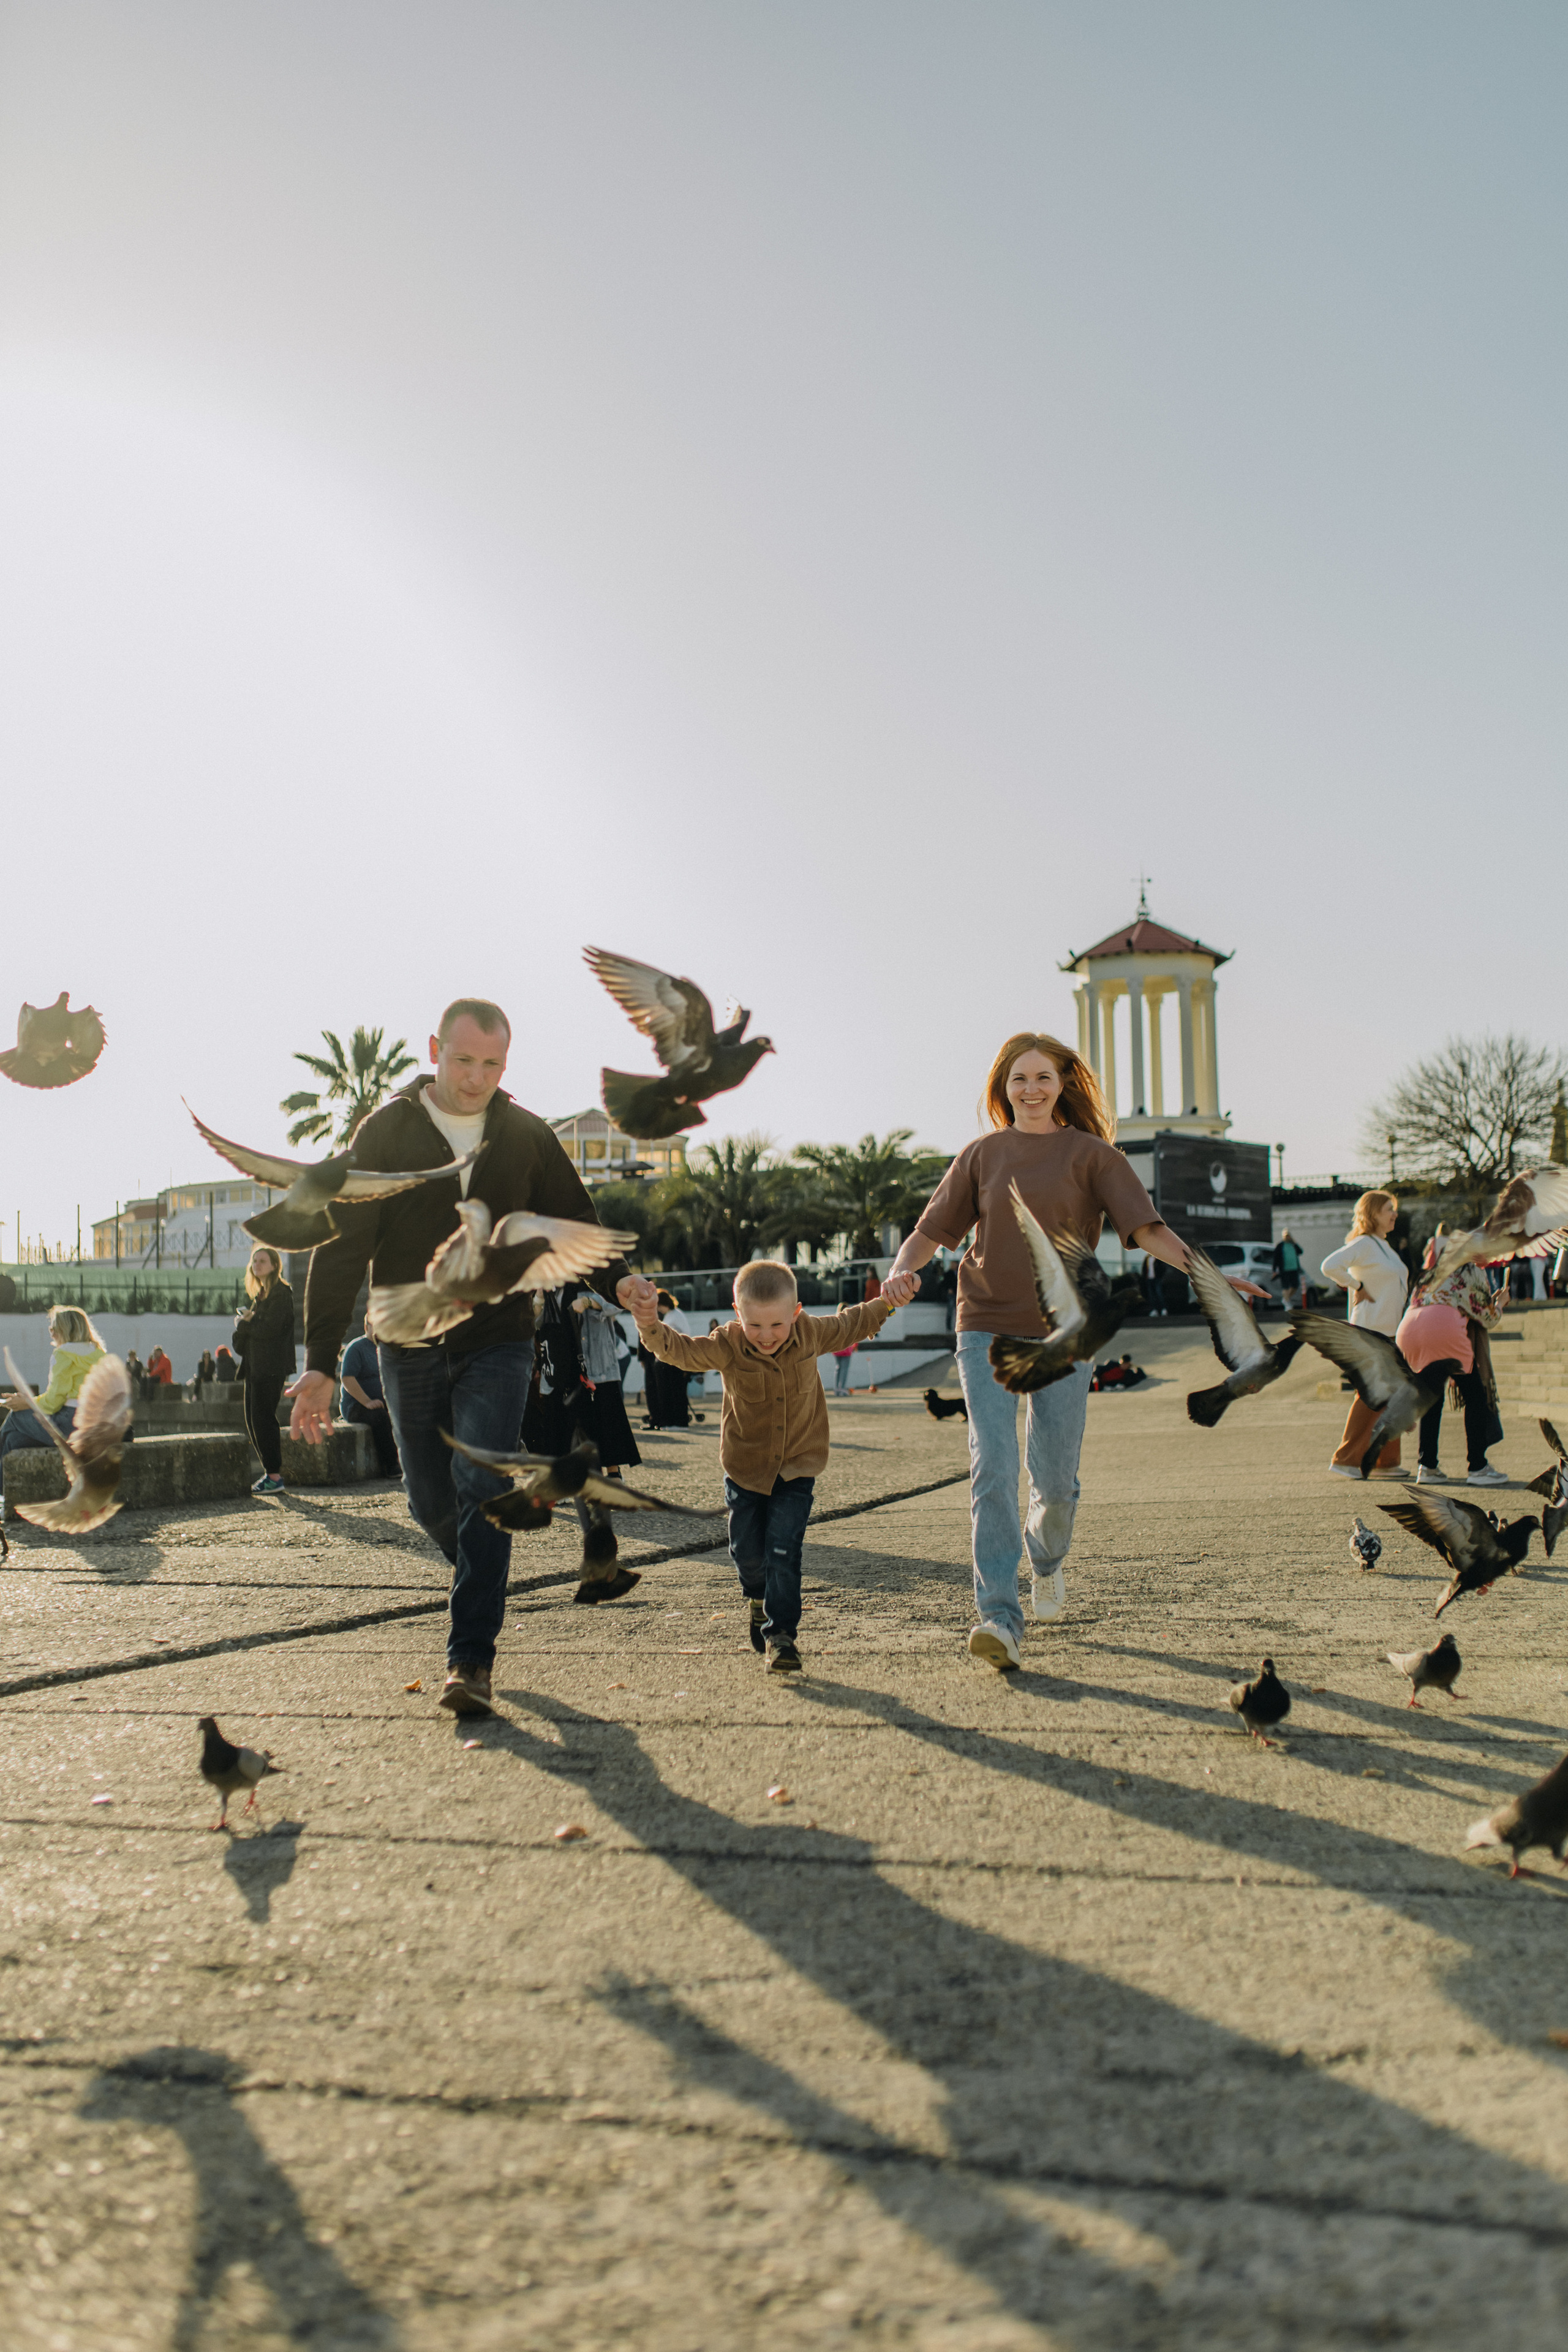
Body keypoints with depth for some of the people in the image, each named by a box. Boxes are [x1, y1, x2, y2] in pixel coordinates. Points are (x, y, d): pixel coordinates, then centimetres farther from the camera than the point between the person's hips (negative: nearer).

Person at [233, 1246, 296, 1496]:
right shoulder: (260, 1294, 20)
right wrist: (245, 1322, -1)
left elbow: (271, 1328, -19)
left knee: (263, 1419, -10)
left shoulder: (281, 1293, -8)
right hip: (255, 1367, 9)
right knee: (253, 1422, 9)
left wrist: (244, 1324, -4)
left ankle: (274, 1477, -6)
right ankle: (271, 1472, 15)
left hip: (271, 1368, -9)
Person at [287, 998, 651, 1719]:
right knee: (431, 1500, 10)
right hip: (410, 1348, 1)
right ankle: (484, 1583, 40)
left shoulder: (527, 1136, 1)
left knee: (482, 1487, -15)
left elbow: (574, 1223, 9)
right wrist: (320, 1363, -13)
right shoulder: (385, 1132, -4)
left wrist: (616, 1280, -13)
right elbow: (341, 1249, -7)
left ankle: (472, 1658, -9)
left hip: (498, 1343, -1)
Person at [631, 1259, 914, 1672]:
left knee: (783, 1550, -10)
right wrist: (651, 1327, -48)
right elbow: (680, 1351, -28)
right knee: (747, 1551, 11)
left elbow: (853, 1323, 4)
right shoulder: (727, 1347, -19)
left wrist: (887, 1301, -10)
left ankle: (781, 1634, 2)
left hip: (797, 1467, 0)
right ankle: (758, 1597, 45)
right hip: (745, 1467, 1)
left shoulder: (810, 1335, -13)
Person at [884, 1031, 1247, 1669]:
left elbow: (1147, 1228, -4)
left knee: (1055, 1482, 4)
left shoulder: (1090, 1153, 3)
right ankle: (1000, 1618, -10)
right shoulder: (981, 1156, 8)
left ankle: (1046, 1552, 39)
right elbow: (932, 1231, 8)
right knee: (992, 1470, -12)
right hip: (987, 1329, 1)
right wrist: (898, 1274, -12)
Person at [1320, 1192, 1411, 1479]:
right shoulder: (1364, 1244, -12)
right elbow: (1330, 1266, -27)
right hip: (1371, 1329, -9)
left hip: (1391, 1331, 9)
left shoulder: (1386, 1246, 17)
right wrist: (1358, 1287, -18)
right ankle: (1345, 1460, -4)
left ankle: (1385, 1461, 14)